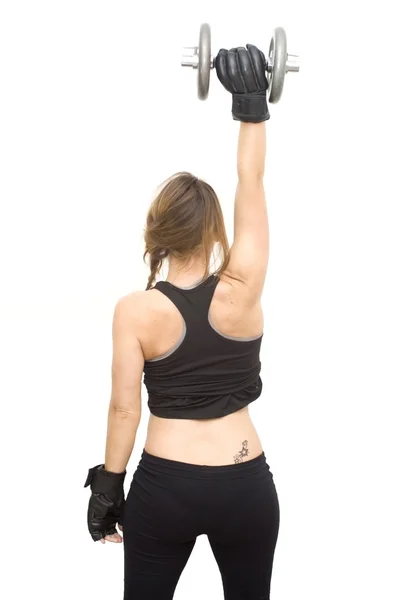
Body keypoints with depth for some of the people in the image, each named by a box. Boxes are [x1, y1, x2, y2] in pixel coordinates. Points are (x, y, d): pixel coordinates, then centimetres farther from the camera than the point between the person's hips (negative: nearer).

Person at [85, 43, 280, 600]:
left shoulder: (134, 311, -11)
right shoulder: (242, 291, -10)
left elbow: (125, 409, -8)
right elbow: (252, 184, -4)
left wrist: (107, 486, 3)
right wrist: (252, 102, -1)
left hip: (164, 488, -1)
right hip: (246, 487, 1)